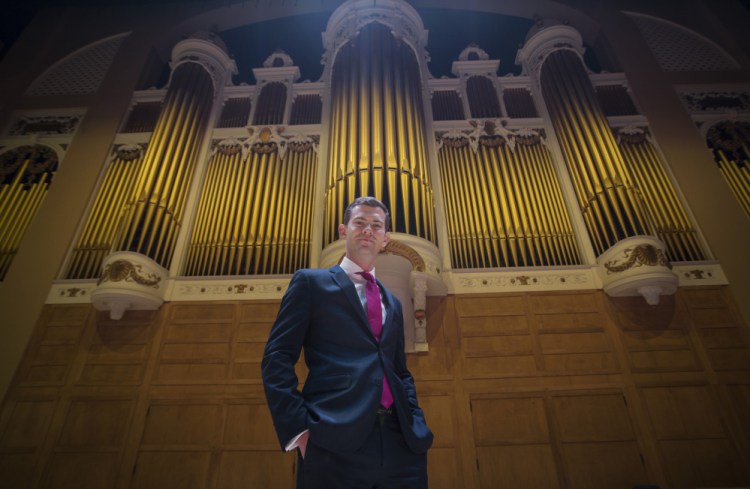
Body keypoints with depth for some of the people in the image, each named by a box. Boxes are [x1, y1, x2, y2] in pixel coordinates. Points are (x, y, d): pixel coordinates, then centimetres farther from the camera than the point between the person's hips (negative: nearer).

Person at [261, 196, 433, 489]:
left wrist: (418, 426, 6)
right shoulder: (311, 282, 5)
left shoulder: (393, 303, 20)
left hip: (401, 441, 5)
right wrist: (297, 428, -13)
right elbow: (277, 357, -3)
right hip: (335, 441, -4)